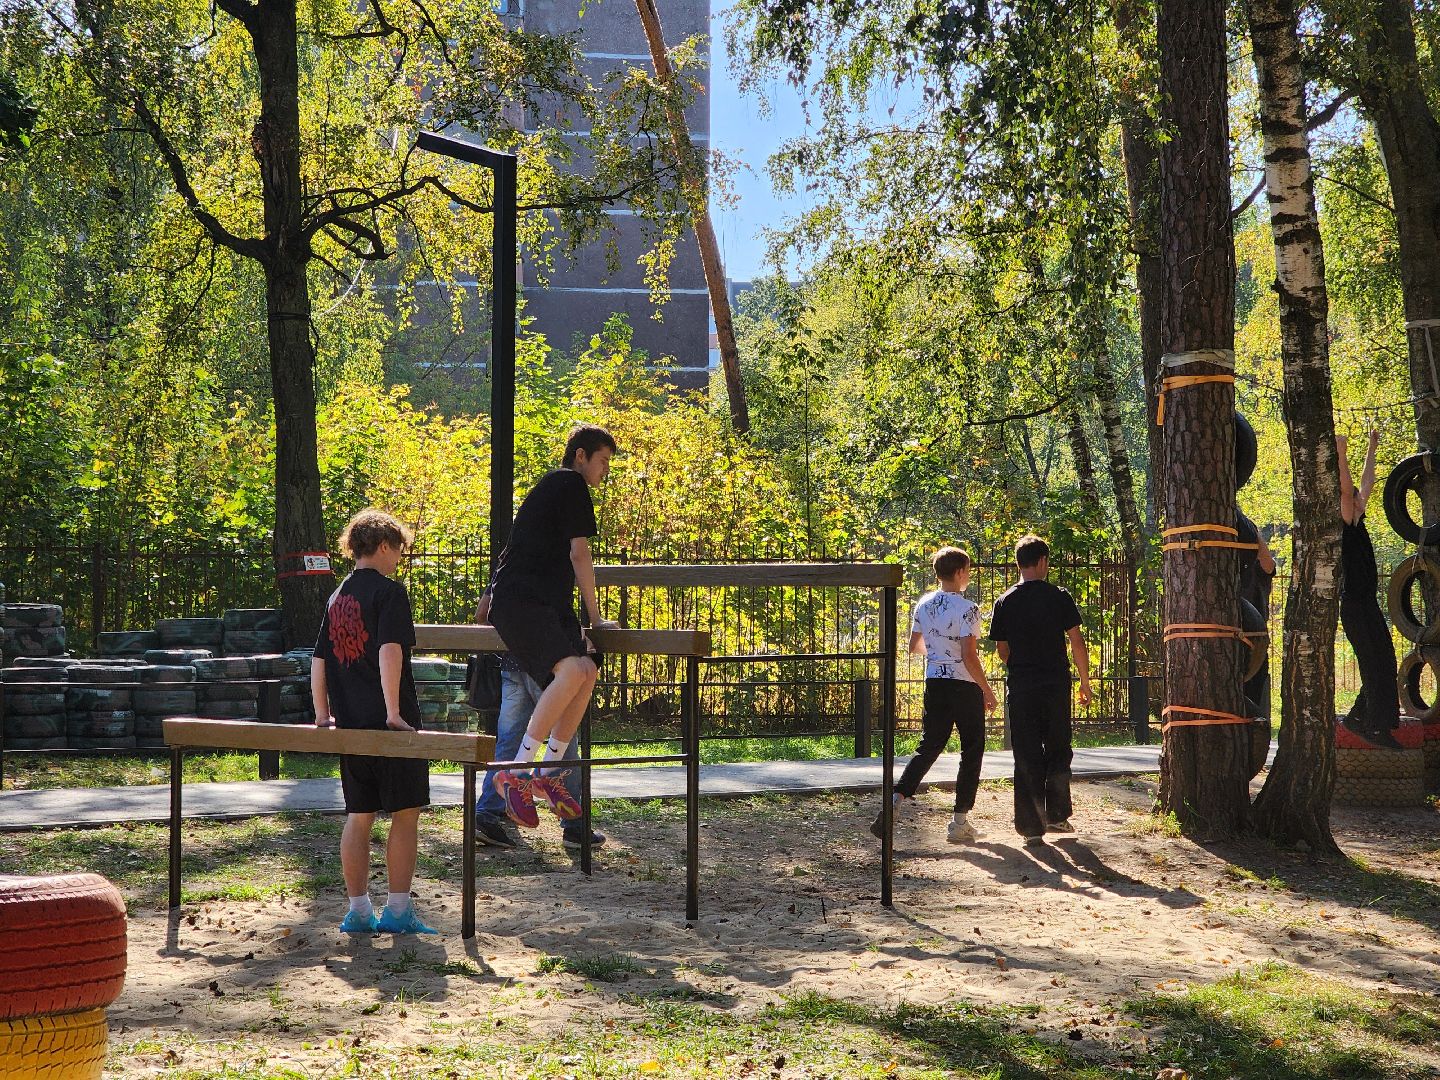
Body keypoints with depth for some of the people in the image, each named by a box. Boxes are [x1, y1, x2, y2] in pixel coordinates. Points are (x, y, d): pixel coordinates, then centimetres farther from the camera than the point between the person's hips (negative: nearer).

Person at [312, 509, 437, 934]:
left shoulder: (337, 596, 14)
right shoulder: (389, 591, -8)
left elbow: (319, 659, 15)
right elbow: (389, 651, -19)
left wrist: (323, 713, 22)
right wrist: (394, 712, -19)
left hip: (349, 723, 7)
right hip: (387, 723, -7)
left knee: (359, 815, 12)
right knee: (405, 814, 1)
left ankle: (358, 910, 14)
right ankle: (398, 910, 1)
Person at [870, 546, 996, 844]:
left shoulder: (923, 605, 5)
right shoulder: (966, 609, -15)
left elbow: (914, 646, 15)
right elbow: (969, 657, -19)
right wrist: (987, 691, -10)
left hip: (934, 684, 6)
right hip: (965, 686, -6)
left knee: (928, 747, 11)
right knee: (971, 752, 6)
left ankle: (895, 801, -8)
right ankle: (960, 823, 8)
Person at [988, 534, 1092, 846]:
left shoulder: (1005, 602, 1)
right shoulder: (1059, 598, -4)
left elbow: (1002, 650, 7)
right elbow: (1077, 642, -3)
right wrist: (1085, 682, 7)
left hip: (1021, 689, 1)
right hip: (1056, 686, -1)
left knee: (1026, 758, 4)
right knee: (1058, 752, 16)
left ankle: (1031, 827, 3)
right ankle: (1056, 816, 18)